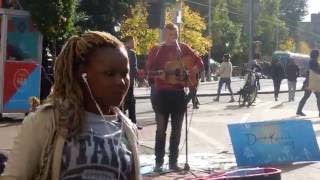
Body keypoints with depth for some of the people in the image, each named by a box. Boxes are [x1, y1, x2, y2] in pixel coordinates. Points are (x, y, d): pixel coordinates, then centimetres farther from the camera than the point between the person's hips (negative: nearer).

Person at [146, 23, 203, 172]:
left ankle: (173, 161, 15)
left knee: (176, 129, 7)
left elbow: (199, 63, 9)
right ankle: (159, 162, 8)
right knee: (161, 128, 0)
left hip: (178, 92, 3)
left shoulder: (183, 48, 7)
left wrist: (190, 72, -8)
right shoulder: (156, 49, 1)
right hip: (162, 92, -3)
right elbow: (149, 70, -4)